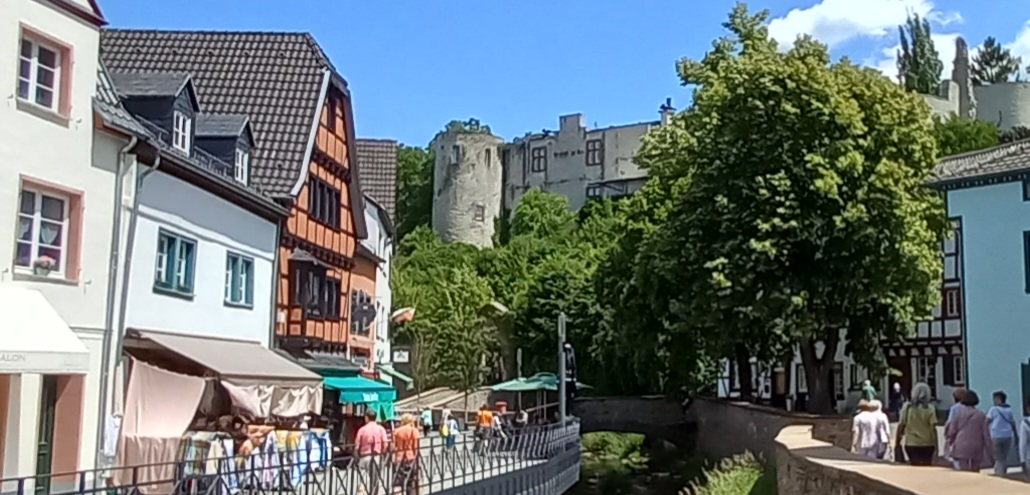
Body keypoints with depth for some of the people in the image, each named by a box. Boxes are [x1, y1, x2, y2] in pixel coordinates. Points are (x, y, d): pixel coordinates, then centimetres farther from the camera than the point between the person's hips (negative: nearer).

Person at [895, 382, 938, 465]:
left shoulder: (907, 407, -1)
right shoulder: (930, 408, -6)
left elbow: (901, 426, -2)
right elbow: (933, 428, -9)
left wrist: (897, 443, 6)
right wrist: (936, 445, -4)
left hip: (911, 444, 1)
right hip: (927, 444, -1)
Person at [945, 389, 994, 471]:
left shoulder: (959, 413, 1)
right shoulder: (981, 415, 4)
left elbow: (952, 431, 0)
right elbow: (986, 436, 4)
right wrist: (990, 455, 8)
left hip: (960, 449, -2)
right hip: (976, 451, 2)